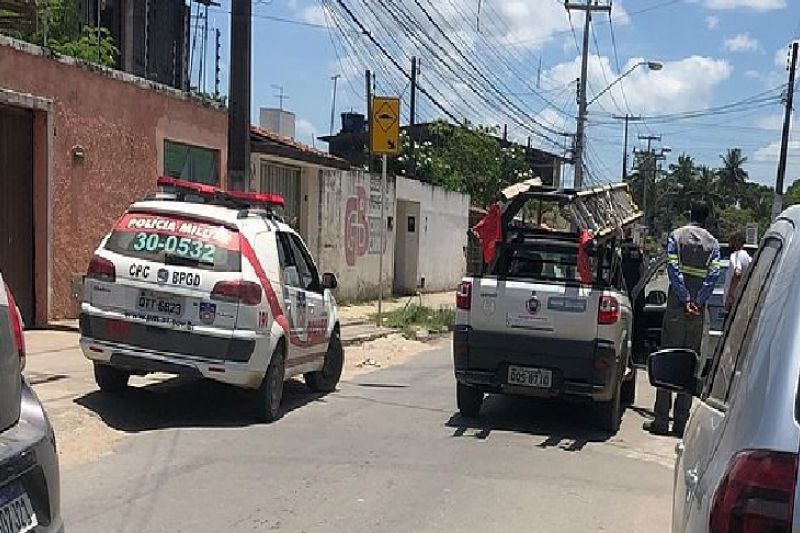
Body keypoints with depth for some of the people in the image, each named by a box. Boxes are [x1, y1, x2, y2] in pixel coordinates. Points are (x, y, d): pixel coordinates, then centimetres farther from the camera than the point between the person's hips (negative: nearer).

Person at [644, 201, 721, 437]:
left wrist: (685, 299, -12)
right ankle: (681, 422, 7)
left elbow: (673, 268, -10)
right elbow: (713, 275, -6)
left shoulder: (676, 236, 3)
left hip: (676, 308, -2)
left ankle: (661, 422, -1)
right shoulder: (713, 243, 8)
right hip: (699, 311, 2)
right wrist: (697, 301, -10)